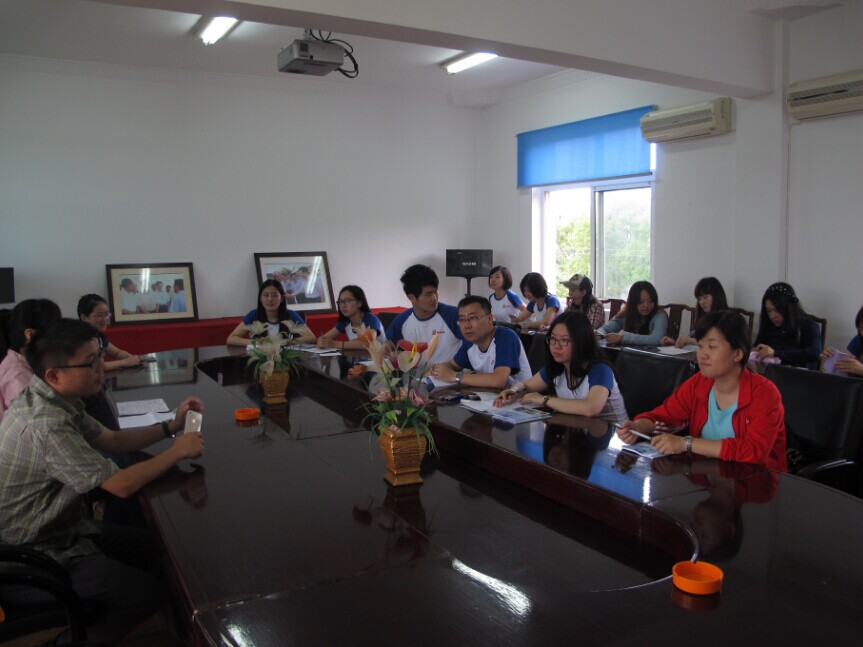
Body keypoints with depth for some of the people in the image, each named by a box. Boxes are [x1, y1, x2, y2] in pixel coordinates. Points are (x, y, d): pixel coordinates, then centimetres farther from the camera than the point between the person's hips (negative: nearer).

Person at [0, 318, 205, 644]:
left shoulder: (59, 399, -2)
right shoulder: (46, 424, -32)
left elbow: (112, 440, 10)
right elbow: (121, 485, -29)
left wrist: (170, 427, -1)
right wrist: (178, 450, -16)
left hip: (60, 529, 10)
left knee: (153, 546, 15)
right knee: (147, 592, -13)